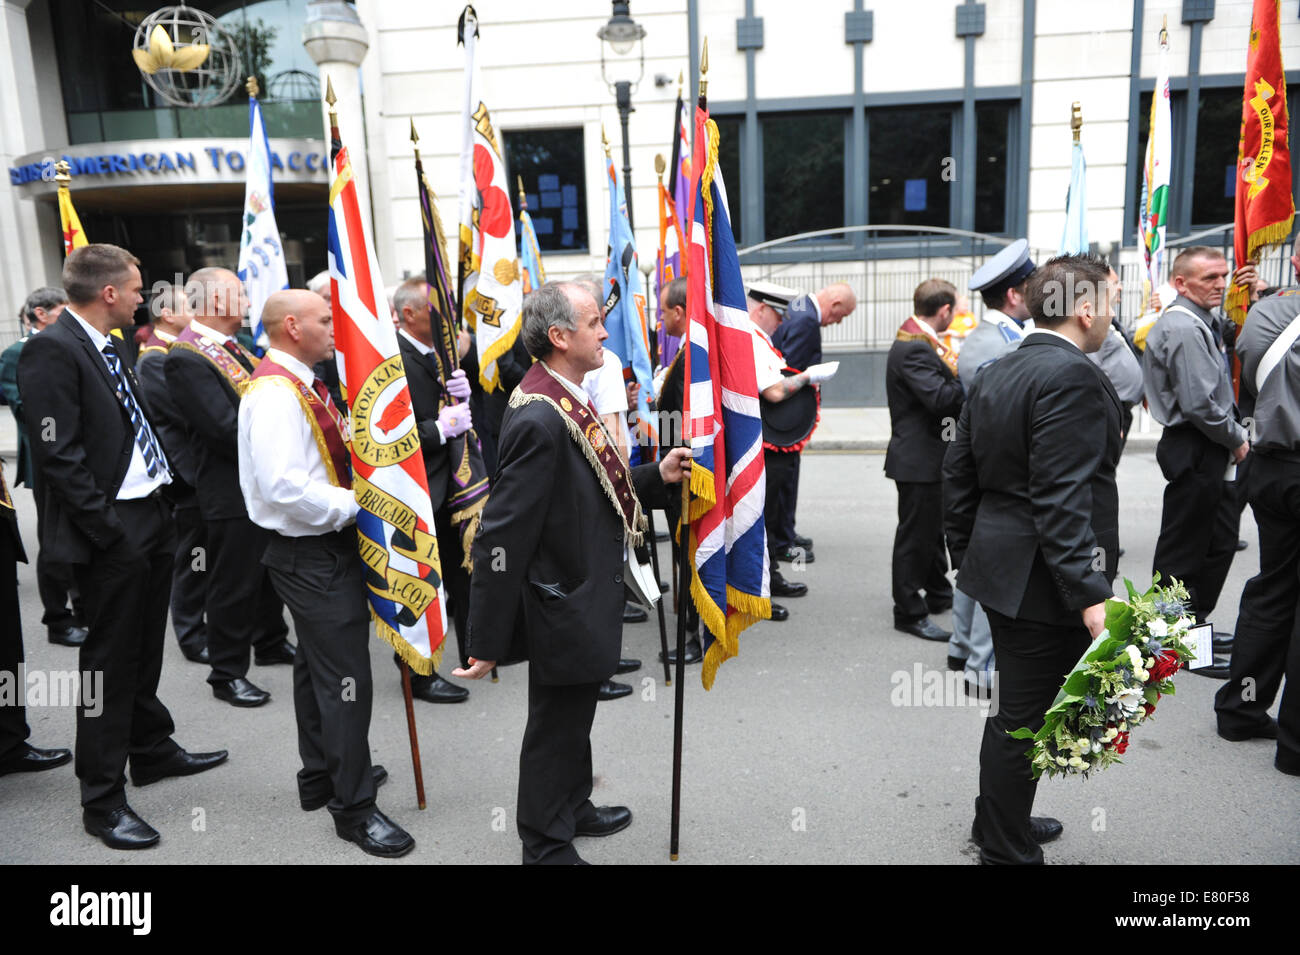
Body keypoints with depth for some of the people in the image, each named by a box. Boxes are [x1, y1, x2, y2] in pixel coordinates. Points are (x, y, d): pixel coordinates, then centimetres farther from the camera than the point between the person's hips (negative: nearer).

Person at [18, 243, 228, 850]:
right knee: (110, 662, 2)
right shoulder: (52, 350, -15)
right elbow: (59, 455, -19)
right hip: (114, 531, -8)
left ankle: (152, 752, 38)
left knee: (145, 649, 21)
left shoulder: (110, 346, 12)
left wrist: (164, 500, 12)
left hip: (152, 515, 9)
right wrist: (107, 528, -19)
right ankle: (101, 799, 15)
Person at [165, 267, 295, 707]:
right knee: (234, 584, 3)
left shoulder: (233, 347, 10)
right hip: (232, 493, -9)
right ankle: (228, 672, 18)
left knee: (272, 569, 23)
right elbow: (228, 431, -25)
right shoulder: (186, 359, -19)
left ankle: (271, 642, 41)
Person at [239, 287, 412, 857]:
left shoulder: (299, 384, 12)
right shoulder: (275, 391, -20)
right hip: (312, 555, -11)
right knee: (346, 677, -4)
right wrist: (355, 504, -21)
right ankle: (353, 809, 8)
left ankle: (321, 777, 37)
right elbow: (284, 487, -29)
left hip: (322, 549, 11)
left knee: (317, 665, 21)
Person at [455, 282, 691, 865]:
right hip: (564, 611, -10)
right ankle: (548, 846, 31)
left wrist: (657, 476, 0)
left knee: (574, 719, 27)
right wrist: (487, 642, -24)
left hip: (587, 596, 10)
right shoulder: (539, 420, -28)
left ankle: (573, 808, 49)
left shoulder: (568, 401, 4)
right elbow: (502, 537, -27)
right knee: (555, 727, 10)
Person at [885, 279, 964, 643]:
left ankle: (938, 594, 39)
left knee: (933, 528, 23)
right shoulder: (915, 348, -22)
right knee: (915, 534, 0)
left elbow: (943, 391, 14)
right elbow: (942, 399, -31)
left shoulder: (917, 341, 10)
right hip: (919, 458, -11)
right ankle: (909, 612, 11)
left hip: (928, 456, 11)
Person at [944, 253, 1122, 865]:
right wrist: (1090, 594, -25)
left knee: (1014, 707, 22)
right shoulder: (1072, 376, -18)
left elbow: (958, 478, 13)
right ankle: (1007, 850, 19)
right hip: (1042, 579, -9)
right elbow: (1063, 499, -25)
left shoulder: (992, 376, 10)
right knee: (1025, 716, 4)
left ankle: (999, 821, 39)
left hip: (997, 568, 9)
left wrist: (967, 557, 21)